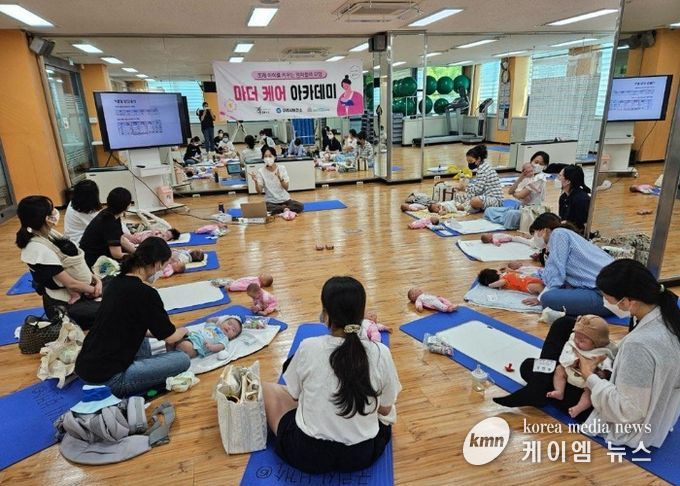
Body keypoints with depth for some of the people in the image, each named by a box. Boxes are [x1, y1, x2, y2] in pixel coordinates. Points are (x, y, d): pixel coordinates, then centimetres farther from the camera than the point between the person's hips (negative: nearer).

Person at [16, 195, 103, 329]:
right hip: (64, 305, -8)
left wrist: (95, 279, -8)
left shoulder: (49, 233, 0)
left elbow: (78, 262, 5)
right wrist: (95, 289, -9)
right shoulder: (38, 249, -25)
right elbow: (71, 284, -23)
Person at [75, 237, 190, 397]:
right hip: (107, 378, -9)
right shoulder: (145, 293, -18)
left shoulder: (117, 282, 6)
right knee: (182, 360, -5)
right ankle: (118, 389, -3)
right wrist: (182, 331, 16)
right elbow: (170, 337, -5)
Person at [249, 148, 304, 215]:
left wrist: (280, 178, -27)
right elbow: (259, 191, -10)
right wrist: (256, 182, -29)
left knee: (300, 206, -25)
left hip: (285, 199, 0)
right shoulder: (260, 171, -5)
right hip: (270, 201, 0)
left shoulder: (282, 168, -4)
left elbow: (286, 188, -9)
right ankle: (285, 209, -15)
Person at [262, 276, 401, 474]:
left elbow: (293, 395, 1)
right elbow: (385, 410, 0)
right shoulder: (381, 353, -15)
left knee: (267, 389, 16)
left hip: (308, 454, -2)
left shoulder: (308, 347, -17)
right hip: (362, 455, 3)